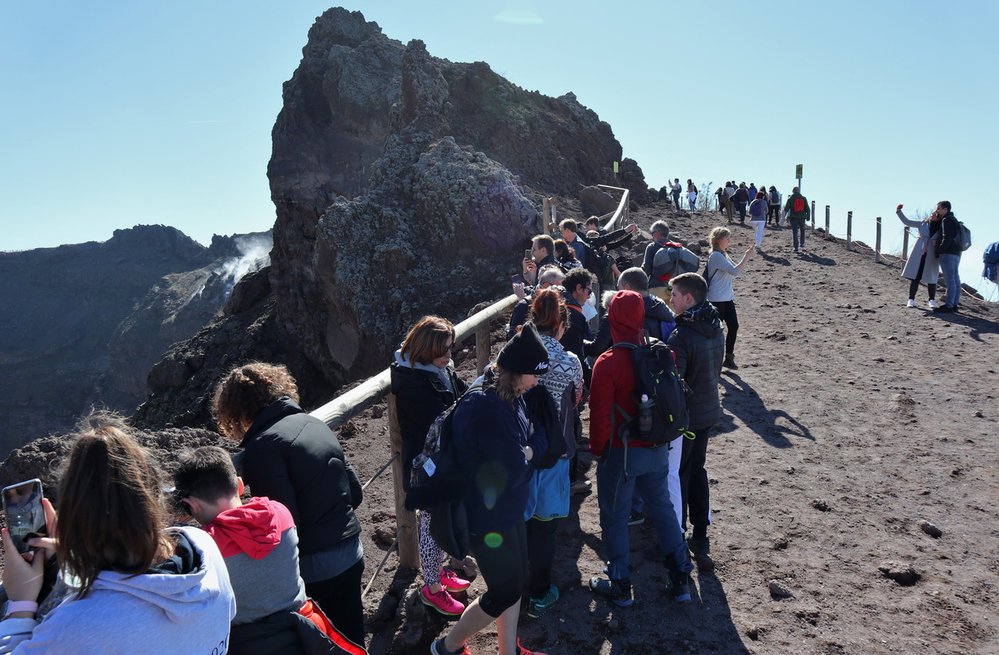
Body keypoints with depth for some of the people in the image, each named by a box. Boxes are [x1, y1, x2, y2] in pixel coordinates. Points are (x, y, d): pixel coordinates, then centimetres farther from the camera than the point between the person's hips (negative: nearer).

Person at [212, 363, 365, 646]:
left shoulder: (261, 447, -16)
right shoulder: (316, 424, 5)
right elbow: (354, 493, 8)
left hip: (312, 566, -6)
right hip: (351, 552, 6)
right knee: (351, 639, 22)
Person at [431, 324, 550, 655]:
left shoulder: (510, 395, -1)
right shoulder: (488, 406, -31)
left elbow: (537, 438, 4)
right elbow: (514, 471, -30)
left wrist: (522, 452, -15)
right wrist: (526, 454, -10)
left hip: (508, 508, 9)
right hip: (487, 515, -9)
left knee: (515, 582, 21)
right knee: (505, 592, 8)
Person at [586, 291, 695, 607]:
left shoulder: (607, 363, -21)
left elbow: (600, 415, -17)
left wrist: (597, 449, -1)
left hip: (621, 452, -5)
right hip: (657, 450, 5)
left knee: (615, 517, 11)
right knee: (662, 509, 21)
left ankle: (620, 585, 22)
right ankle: (681, 579, 30)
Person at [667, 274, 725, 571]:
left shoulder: (681, 336, -24)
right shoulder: (716, 328, 2)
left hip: (685, 415, -8)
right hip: (709, 410, 8)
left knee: (678, 476, 7)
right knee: (697, 471, 19)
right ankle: (700, 537, 27)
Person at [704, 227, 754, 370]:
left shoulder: (723, 255, 14)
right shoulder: (716, 256, -18)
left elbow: (738, 271, 19)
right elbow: (735, 271, -25)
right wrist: (746, 257, -20)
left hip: (727, 298, 9)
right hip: (716, 300, -9)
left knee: (733, 326, 6)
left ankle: (729, 358, 17)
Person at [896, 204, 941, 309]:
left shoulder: (942, 227, 7)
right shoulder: (923, 223, 12)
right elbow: (907, 222, 13)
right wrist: (899, 212, 6)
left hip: (932, 255, -1)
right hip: (919, 253, 1)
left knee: (931, 278, 1)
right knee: (915, 276, -1)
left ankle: (932, 300, 12)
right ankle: (911, 299, 3)